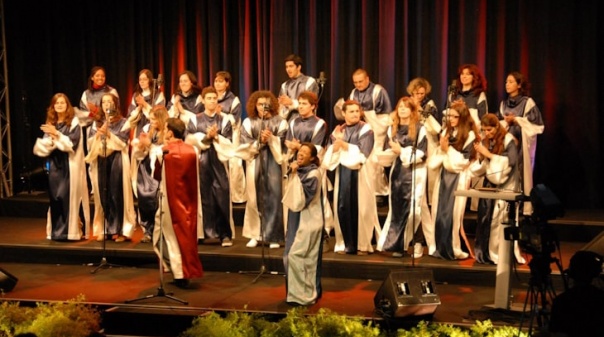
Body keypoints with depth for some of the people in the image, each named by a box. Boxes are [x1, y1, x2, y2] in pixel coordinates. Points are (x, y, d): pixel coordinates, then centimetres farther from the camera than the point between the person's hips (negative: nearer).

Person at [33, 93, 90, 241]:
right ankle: (56, 231, 8)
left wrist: (56, 134, -16)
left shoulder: (74, 122, -1)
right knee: (55, 197, 3)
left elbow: (72, 143, -11)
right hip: (54, 165, 5)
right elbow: (41, 146, 7)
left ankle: (72, 230, -5)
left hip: (70, 166, -4)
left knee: (69, 197, -9)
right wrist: (50, 138, -11)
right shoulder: (50, 124, 12)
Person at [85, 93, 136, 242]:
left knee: (117, 195, -5)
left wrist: (108, 134, -16)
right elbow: (90, 142, 7)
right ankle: (104, 229, 9)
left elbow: (122, 142, -7)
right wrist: (98, 134, -11)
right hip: (100, 162, 3)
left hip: (117, 162, -3)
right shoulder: (97, 123, 14)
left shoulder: (122, 122, 3)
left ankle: (120, 230, -1)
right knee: (103, 195, 2)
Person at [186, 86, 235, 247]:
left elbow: (229, 143, 0)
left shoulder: (225, 120, 8)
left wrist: (216, 137, -16)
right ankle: (201, 232, 9)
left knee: (222, 197, -6)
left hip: (219, 162, -1)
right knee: (203, 197, 2)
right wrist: (206, 137, -14)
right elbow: (190, 141, -1)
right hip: (201, 162, 1)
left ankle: (225, 234, -1)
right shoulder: (195, 120, 9)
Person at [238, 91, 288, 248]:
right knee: (255, 199, 4)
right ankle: (254, 234, 12)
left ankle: (273, 236, 3)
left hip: (273, 163, -1)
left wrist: (271, 139, -17)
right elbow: (245, 146, 0)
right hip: (255, 164, 1)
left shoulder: (280, 122, 4)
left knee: (273, 198, -3)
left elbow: (284, 144, -3)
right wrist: (260, 142, -13)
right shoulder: (248, 122, 7)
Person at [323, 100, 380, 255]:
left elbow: (362, 152, -12)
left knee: (360, 207, -4)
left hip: (359, 173, -3)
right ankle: (344, 244, 8)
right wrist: (336, 141, -11)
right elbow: (330, 152, 5)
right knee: (342, 207, 0)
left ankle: (362, 244, 3)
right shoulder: (338, 130, 12)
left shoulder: (365, 129, -1)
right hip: (342, 174, 4)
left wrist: (344, 145, -15)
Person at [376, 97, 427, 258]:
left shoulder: (420, 129, -3)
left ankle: (416, 243, -1)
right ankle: (395, 244, 9)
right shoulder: (392, 129, 14)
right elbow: (387, 151, 14)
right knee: (396, 208, 4)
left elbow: (421, 154, -9)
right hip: (396, 172, 5)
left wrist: (402, 151, -13)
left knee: (412, 208, -8)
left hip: (414, 173, -5)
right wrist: (391, 152, -9)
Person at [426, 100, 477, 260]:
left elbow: (464, 160, -10)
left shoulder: (469, 135, -6)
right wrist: (441, 148, -2)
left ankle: (454, 249, 6)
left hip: (458, 178, -6)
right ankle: (439, 247, 15)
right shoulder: (446, 132, 12)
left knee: (453, 213, -4)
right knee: (439, 212, 6)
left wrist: (448, 149, -11)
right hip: (444, 175, 6)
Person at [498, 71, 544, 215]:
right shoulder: (504, 104, 14)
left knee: (522, 174, -8)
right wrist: (506, 122, -3)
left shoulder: (528, 102, -4)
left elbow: (536, 123, -9)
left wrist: (516, 120, -12)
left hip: (523, 144, -5)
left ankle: (525, 207, -4)